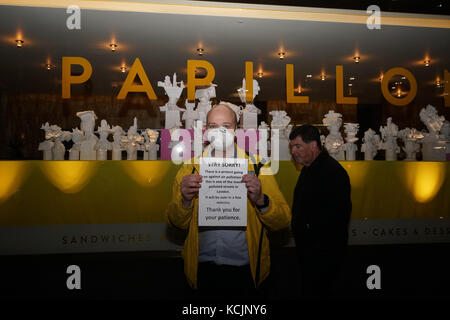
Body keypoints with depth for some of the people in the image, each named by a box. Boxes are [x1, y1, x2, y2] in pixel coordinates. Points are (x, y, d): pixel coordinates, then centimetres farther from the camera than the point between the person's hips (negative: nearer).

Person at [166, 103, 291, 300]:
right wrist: (185, 200, -17)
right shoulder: (190, 169, 3)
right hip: (203, 270, 1)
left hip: (243, 270, -1)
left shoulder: (256, 166, -2)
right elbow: (176, 222, 3)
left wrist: (260, 200, -26)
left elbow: (283, 221, -7)